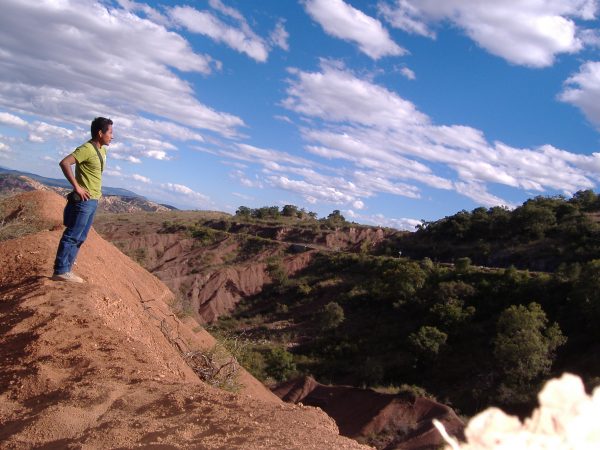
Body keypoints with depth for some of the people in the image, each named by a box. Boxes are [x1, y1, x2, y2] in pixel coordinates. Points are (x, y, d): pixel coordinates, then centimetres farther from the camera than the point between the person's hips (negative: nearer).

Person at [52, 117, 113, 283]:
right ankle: (60, 272, -4)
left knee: (79, 238, 11)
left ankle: (66, 270, 17)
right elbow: (64, 163, -25)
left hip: (93, 201, 9)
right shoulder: (87, 149, -15)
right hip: (84, 200, -9)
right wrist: (77, 187, -23)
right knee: (72, 236, -7)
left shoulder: (102, 150, 13)